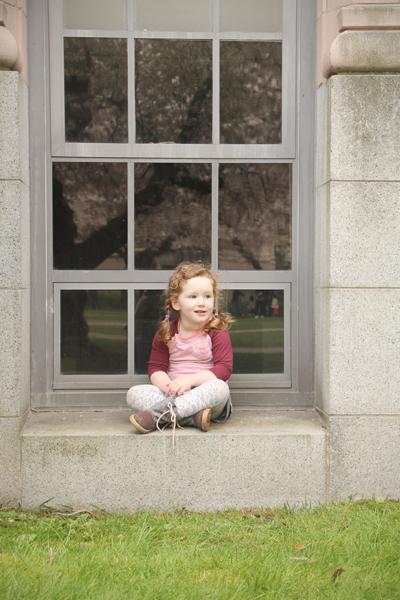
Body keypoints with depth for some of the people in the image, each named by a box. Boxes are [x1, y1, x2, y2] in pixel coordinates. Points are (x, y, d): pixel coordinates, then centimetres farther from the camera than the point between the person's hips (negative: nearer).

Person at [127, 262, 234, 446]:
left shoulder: (217, 331, -2)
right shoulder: (166, 332, 7)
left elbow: (224, 369, -10)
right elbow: (155, 368, 4)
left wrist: (189, 380, -22)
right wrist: (169, 386, -19)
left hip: (205, 396, -2)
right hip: (173, 393, 3)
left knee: (219, 388, -36)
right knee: (134, 394, -20)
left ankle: (156, 414, -36)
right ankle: (192, 416, -35)